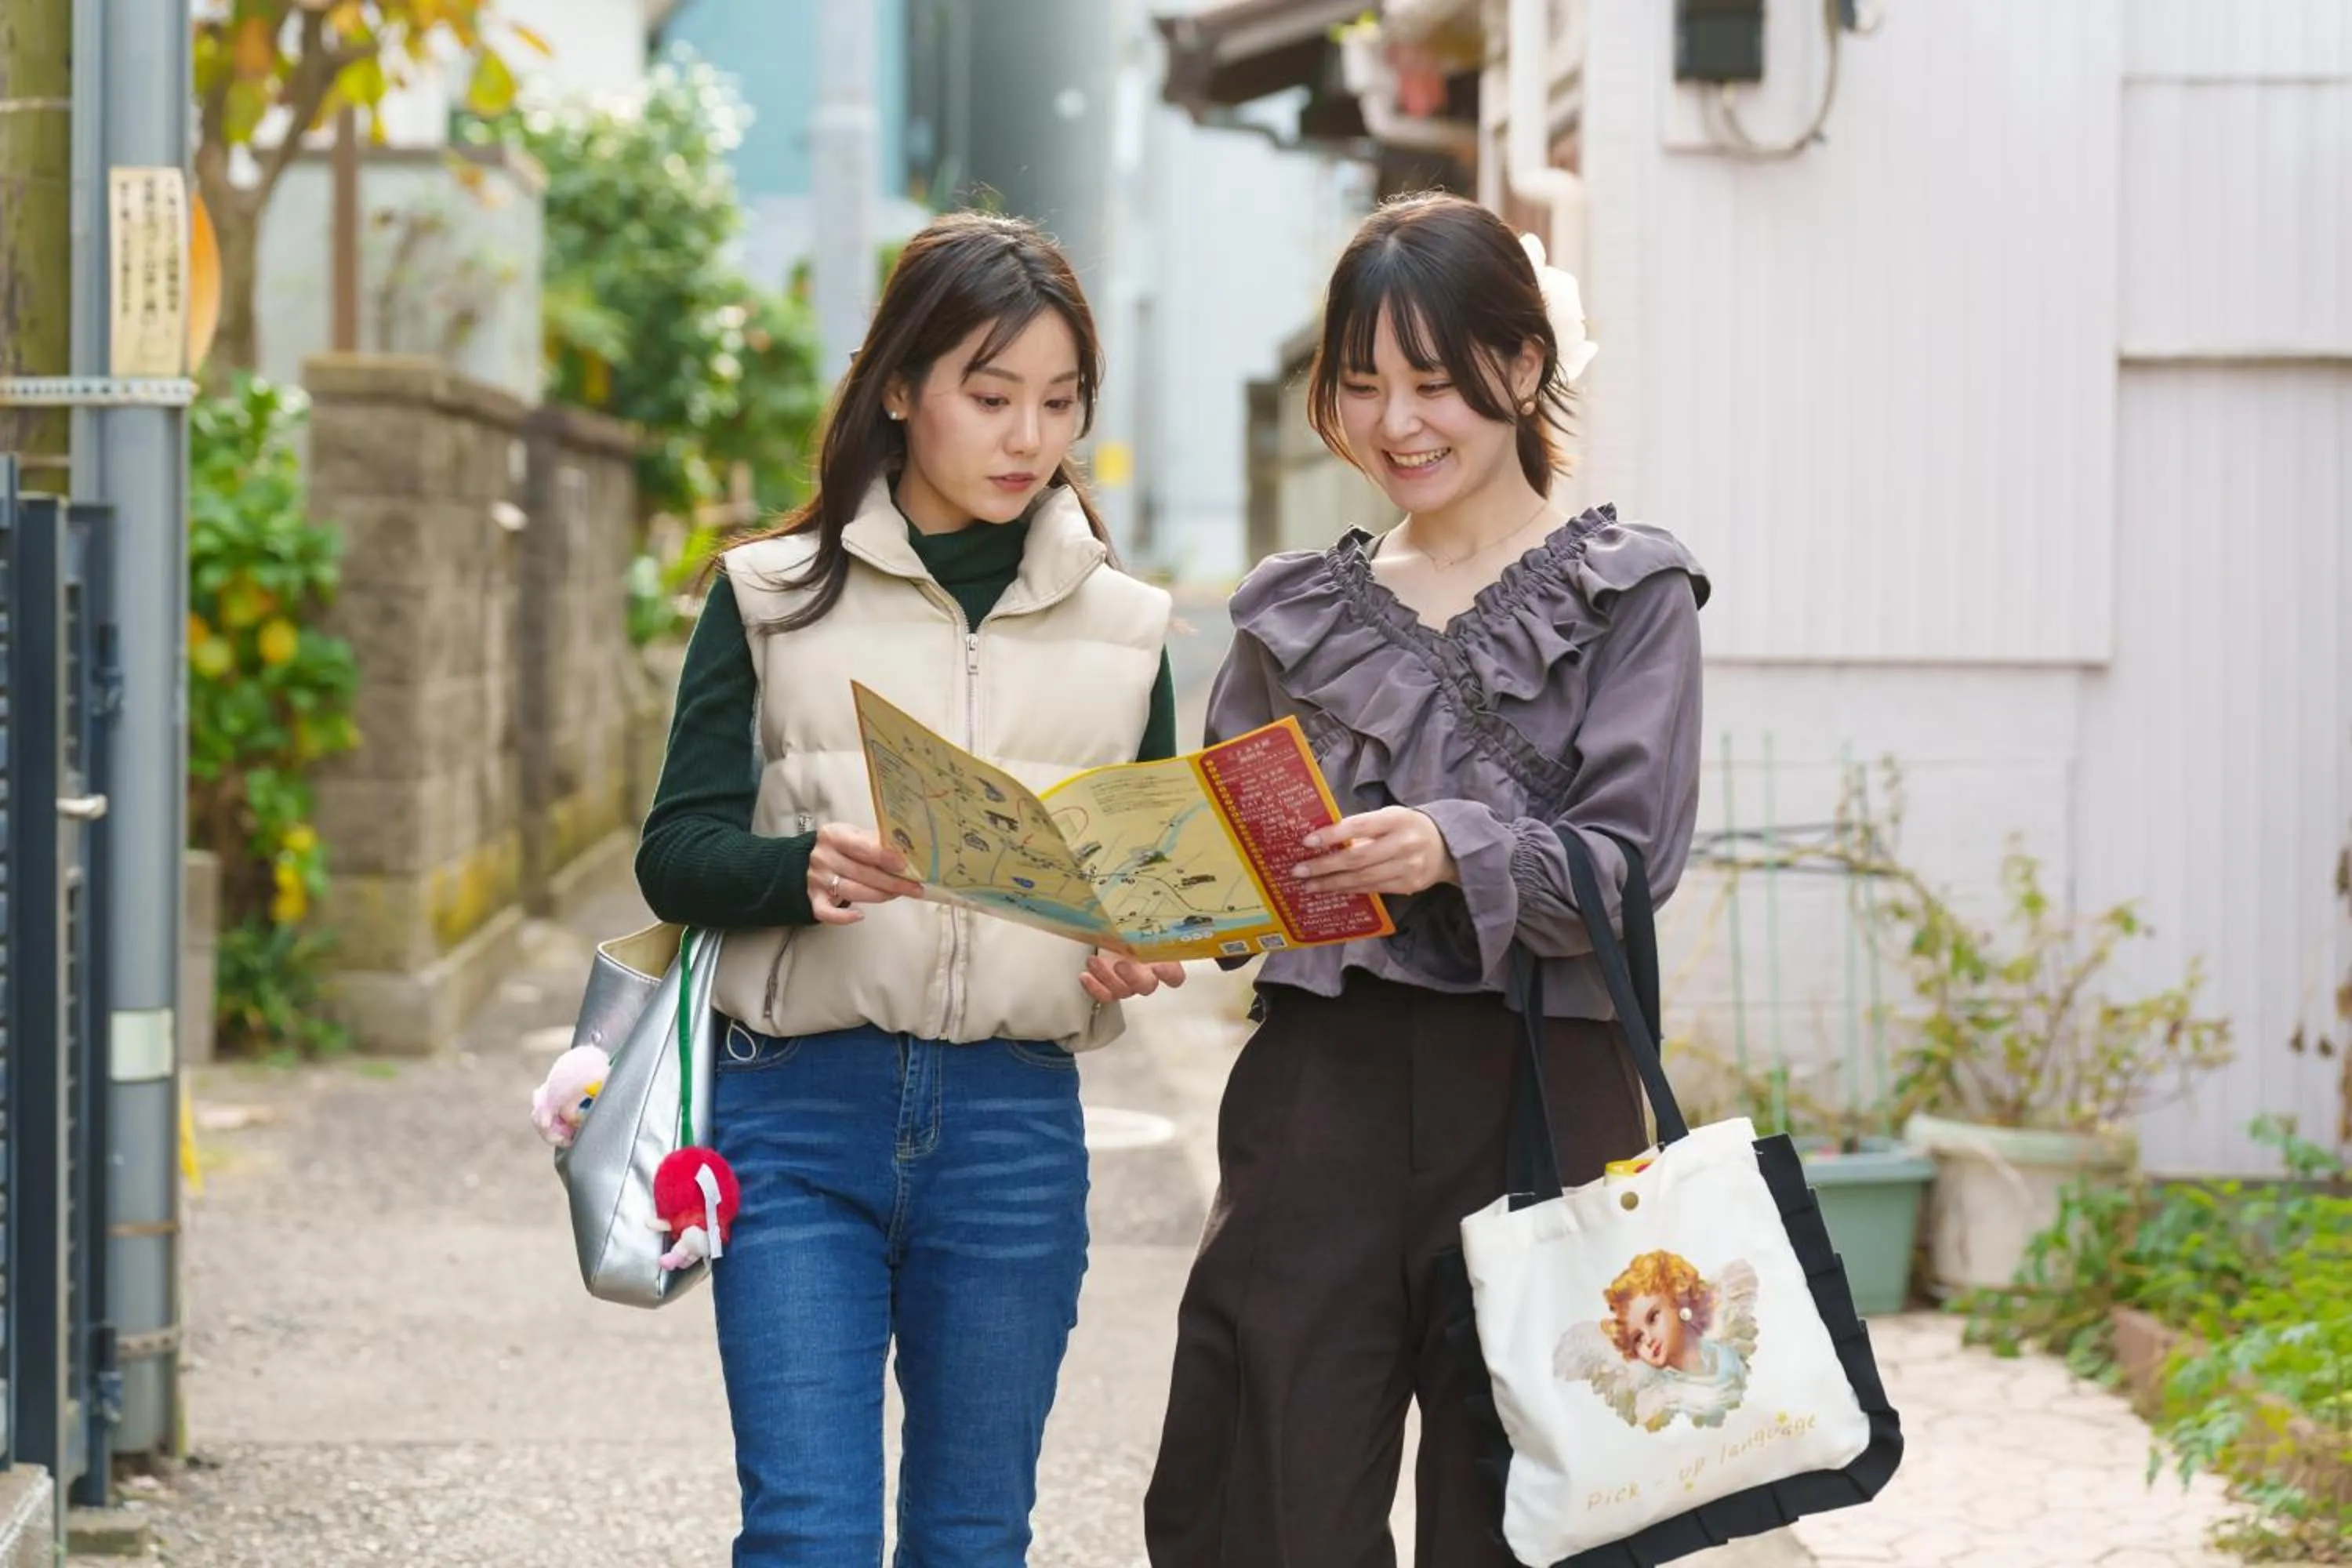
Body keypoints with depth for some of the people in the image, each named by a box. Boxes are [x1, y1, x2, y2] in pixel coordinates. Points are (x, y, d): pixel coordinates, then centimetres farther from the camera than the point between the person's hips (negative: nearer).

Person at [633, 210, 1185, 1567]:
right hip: (799, 1108, -2)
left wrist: (1140, 950, -7)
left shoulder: (1122, 627, 13)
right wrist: (802, 869, -22)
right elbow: (676, 852, 0)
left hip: (1015, 1120, 2)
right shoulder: (777, 596, 5)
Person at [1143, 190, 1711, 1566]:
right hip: (1322, 1090, 3)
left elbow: (1627, 866, -7)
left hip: (1537, 1092, -3)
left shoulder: (1628, 595, 3)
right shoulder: (1300, 613, 14)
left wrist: (1456, 852, -24)